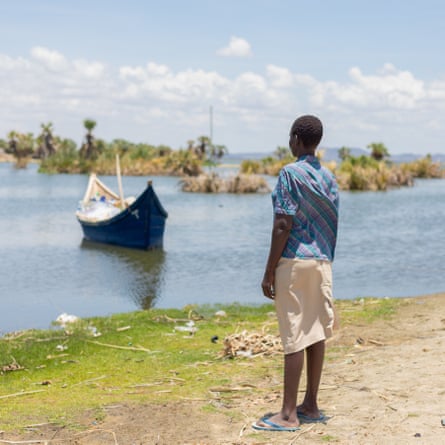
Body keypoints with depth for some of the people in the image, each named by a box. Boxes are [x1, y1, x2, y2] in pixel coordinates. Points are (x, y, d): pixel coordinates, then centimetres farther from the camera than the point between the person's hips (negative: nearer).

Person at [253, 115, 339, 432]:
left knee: (294, 337, -5)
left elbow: (283, 225, -15)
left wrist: (269, 272, -12)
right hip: (322, 262, 7)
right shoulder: (329, 177, 10)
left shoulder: (290, 174, -11)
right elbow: (331, 225, 12)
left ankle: (289, 414, -1)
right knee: (316, 334, 10)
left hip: (294, 262, -7)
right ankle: (311, 406, 17)